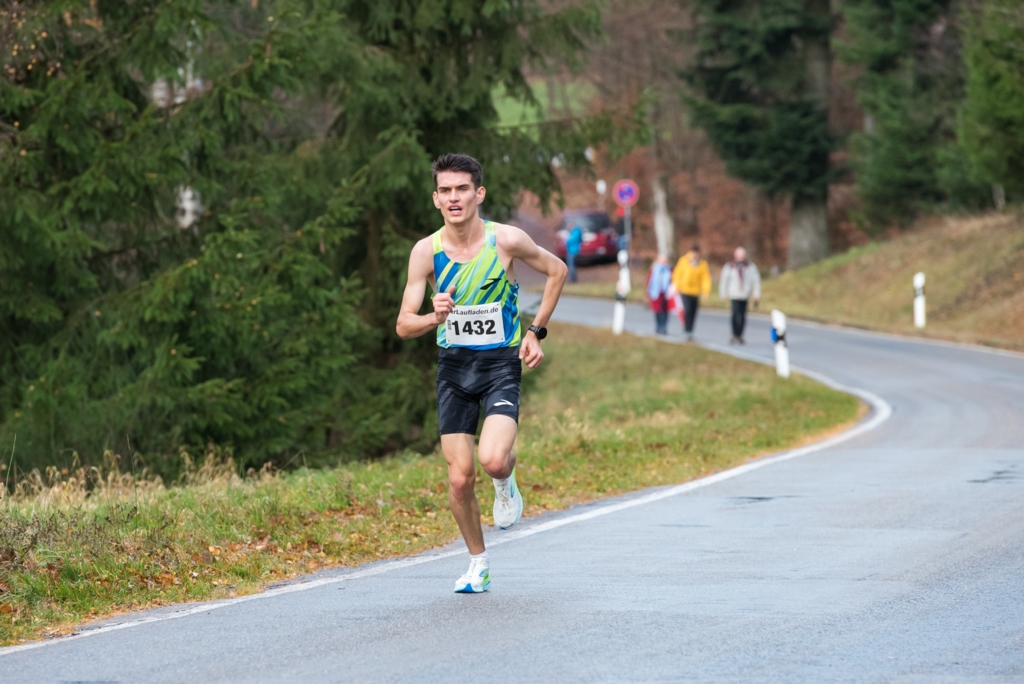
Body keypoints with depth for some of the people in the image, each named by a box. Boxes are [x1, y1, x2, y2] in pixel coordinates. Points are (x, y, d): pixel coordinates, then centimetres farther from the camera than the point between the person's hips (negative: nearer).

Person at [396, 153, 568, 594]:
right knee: (460, 479, -1)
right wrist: (435, 318, -28)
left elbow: (557, 271, 7)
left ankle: (507, 483, 13)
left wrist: (536, 332, 2)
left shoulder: (507, 241, -11)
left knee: (492, 459, -25)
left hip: (501, 363, -2)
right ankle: (478, 563, 22)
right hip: (453, 366, 2)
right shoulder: (426, 252, -7)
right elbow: (404, 326, -6)